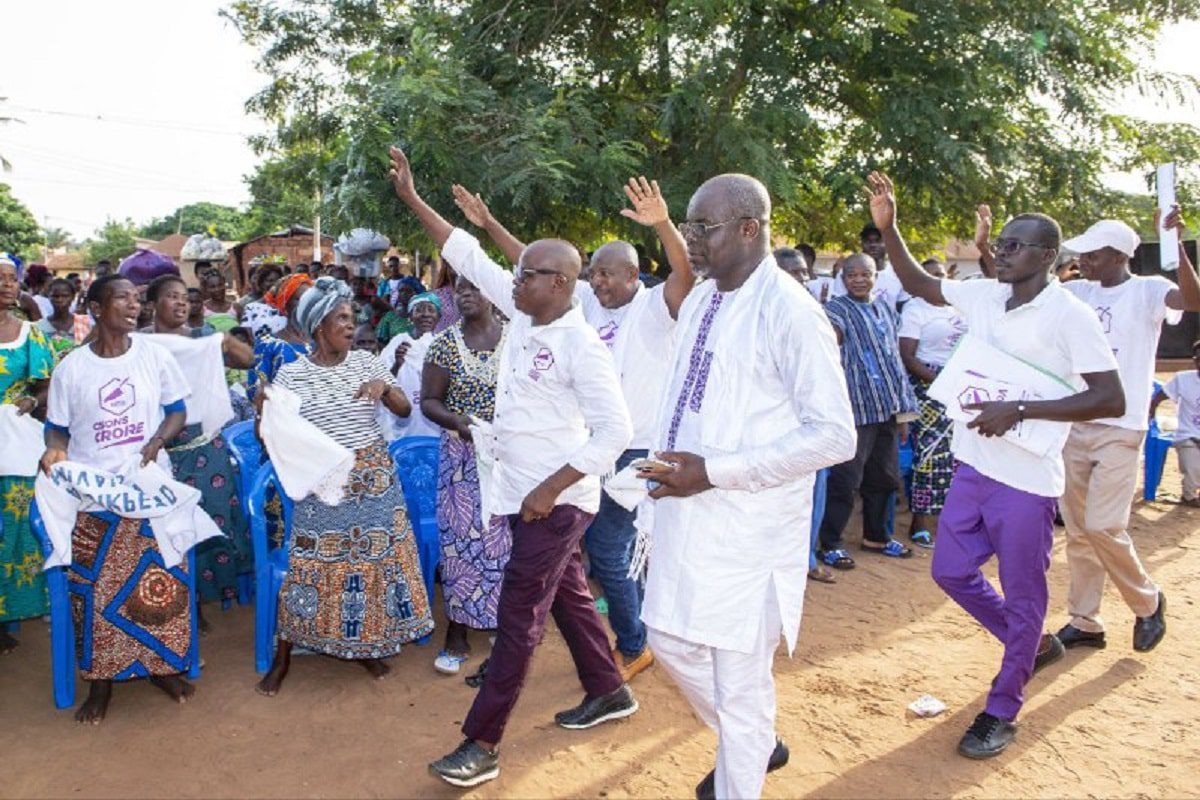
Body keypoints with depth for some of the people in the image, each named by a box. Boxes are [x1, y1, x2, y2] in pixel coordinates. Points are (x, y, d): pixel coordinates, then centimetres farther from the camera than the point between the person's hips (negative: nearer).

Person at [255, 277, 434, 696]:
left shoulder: (366, 362, 2)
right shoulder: (292, 374, -6)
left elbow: (404, 409, 2)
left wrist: (384, 386, -16)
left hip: (373, 479, 3)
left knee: (375, 557, 8)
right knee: (309, 566, 2)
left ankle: (366, 646, 28)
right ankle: (282, 658, 20)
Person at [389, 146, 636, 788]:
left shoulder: (581, 345, -20)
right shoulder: (523, 313, 2)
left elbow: (616, 430, -22)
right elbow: (468, 255, 8)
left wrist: (551, 489, -22)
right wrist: (412, 199, 7)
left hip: (556, 499, -8)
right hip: (524, 490, 8)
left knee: (517, 620, -2)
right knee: (568, 595, 20)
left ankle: (482, 745, 9)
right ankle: (609, 691, 39)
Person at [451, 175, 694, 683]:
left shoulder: (656, 307, -11)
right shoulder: (590, 302, 7)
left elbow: (686, 276, -31)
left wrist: (663, 226, -48)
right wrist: (489, 225, 5)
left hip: (635, 450, -7)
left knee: (608, 553, -4)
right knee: (621, 549, 17)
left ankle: (634, 647, 17)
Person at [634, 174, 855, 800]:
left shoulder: (790, 313, -18)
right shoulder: (699, 301, 8)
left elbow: (835, 436, -20)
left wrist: (714, 471, -23)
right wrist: (666, 463, 4)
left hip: (747, 530, -8)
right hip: (685, 515, 9)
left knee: (740, 683, 5)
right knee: (671, 643, 20)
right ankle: (757, 745, 45)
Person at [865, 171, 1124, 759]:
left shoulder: (1069, 316, -14)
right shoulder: (983, 295, 4)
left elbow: (1111, 400, -16)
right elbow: (919, 284, 17)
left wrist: (1020, 410, -24)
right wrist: (887, 227, 4)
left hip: (1026, 481, -7)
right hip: (972, 467, 7)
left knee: (1021, 597, 7)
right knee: (951, 571, 17)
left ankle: (1001, 714, 24)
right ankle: (1034, 645, 40)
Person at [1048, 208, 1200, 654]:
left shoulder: (1146, 291, -5)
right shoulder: (1078, 293, 9)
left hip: (1120, 429, -5)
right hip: (1074, 425, 6)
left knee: (1103, 526, -9)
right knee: (1077, 529, 8)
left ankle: (1147, 602, 18)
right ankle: (1084, 622, 19)